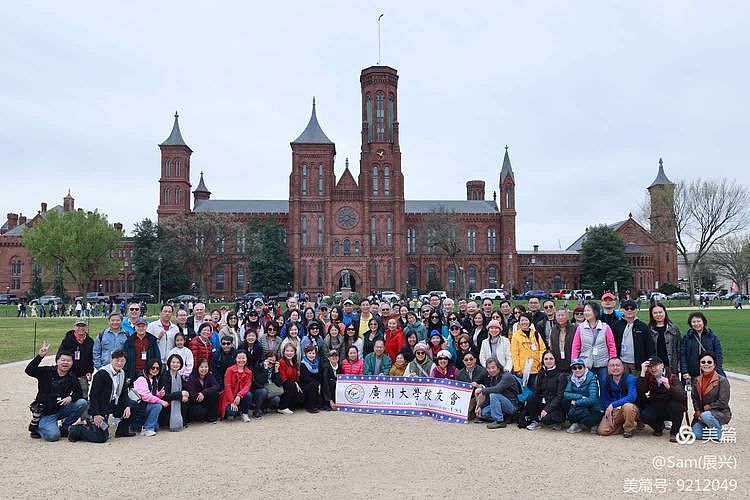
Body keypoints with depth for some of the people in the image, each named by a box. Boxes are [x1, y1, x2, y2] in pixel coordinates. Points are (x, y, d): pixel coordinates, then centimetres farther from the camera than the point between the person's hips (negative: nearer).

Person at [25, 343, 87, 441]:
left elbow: (79, 393, 2)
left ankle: (64, 428, 0)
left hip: (61, 410, 4)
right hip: (45, 414, -4)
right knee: (53, 436, -25)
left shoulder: (72, 378, 1)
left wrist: (70, 398, -21)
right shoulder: (46, 372, -8)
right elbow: (29, 370, -23)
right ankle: (37, 427, 11)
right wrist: (40, 356, -37)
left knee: (82, 403, -19)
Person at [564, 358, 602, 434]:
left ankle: (593, 425, 0)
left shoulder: (591, 378, -14)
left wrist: (576, 402, -18)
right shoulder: (572, 378, 2)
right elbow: (566, 394, -9)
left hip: (594, 412, -5)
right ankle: (576, 424, 0)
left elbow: (592, 399, -24)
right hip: (582, 408, 5)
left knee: (573, 412, -29)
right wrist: (581, 397, -20)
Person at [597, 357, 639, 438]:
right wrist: (608, 414, -8)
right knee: (602, 430, -17)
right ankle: (622, 426, 11)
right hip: (614, 411, 3)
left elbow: (632, 397, -29)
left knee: (628, 406, -39)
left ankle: (628, 429, -10)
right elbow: (605, 400, 8)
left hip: (631, 409, -3)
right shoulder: (607, 381, 1)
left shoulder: (630, 378, -14)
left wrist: (613, 404, -31)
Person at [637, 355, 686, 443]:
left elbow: (682, 396, -24)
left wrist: (669, 387, -41)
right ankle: (659, 427, 10)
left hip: (670, 410, -2)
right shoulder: (648, 377, -2)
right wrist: (642, 373, -26)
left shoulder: (672, 377, -9)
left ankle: (674, 433, -11)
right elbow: (640, 391, -20)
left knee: (677, 404, -33)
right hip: (654, 408, 2)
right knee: (644, 416, -28)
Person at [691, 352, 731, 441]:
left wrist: (707, 407, -12)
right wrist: (698, 411, -4)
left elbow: (723, 403, -13)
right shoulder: (697, 380, 7)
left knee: (705, 416, -38)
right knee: (697, 435, -15)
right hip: (702, 413, 5)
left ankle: (719, 432, -7)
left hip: (720, 412, -5)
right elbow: (695, 398, 11)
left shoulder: (722, 380, -10)